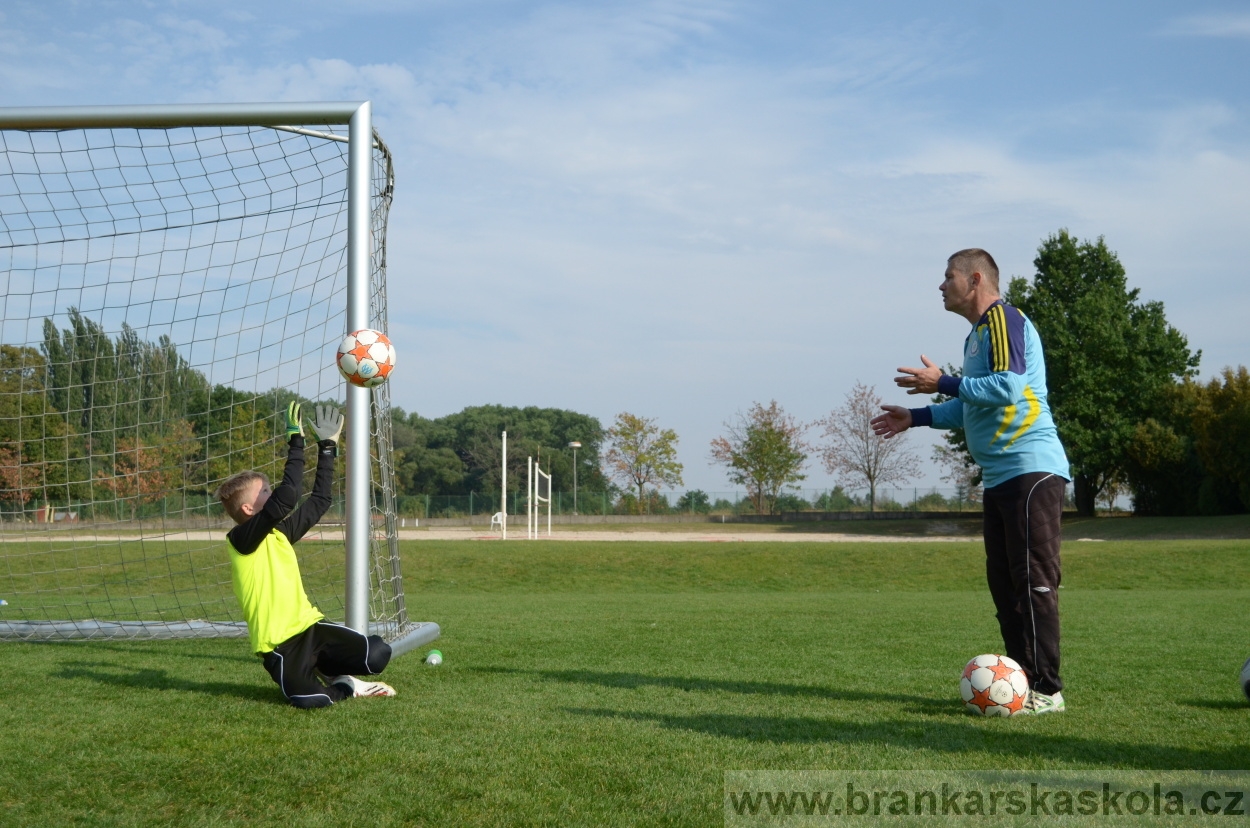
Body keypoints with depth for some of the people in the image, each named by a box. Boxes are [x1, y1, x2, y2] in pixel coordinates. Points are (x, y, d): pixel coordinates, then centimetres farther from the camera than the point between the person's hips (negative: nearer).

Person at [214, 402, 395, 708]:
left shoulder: (280, 532, 13)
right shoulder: (241, 539, -12)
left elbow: (318, 501, 20)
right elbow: (285, 499, -25)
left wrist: (328, 447, 22)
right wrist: (296, 443, -21)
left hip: (310, 625, 8)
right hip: (279, 643, -7)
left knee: (378, 654, -12)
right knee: (310, 700, -31)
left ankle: (327, 670, 17)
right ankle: (344, 686, 3)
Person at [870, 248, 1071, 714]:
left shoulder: (1003, 319, -8)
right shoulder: (977, 335, 21)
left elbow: (1007, 388, -21)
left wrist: (942, 384, -13)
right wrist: (917, 418, 24)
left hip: (1030, 470, -10)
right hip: (1000, 477, 10)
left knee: (1033, 580, -9)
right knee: (1004, 582, 9)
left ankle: (1046, 691, -6)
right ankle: (1021, 682, 14)